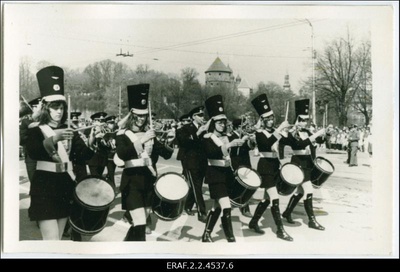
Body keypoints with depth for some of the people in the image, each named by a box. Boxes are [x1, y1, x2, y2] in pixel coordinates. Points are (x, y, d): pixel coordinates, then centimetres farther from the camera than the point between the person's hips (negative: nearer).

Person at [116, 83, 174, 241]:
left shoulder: (150, 134, 10)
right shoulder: (123, 134, -3)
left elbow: (167, 155, 5)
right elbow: (122, 154, -23)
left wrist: (167, 144, -15)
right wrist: (141, 141, -27)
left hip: (149, 181, 5)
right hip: (132, 182, -5)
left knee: (140, 223, 16)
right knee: (140, 225, -12)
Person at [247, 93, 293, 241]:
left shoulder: (275, 131, 11)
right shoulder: (259, 133, -10)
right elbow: (267, 144, -32)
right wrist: (279, 129, -34)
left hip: (275, 165, 8)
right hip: (265, 166, -8)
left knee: (267, 198, 14)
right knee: (275, 198, -11)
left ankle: (253, 223, 29)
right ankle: (280, 230, -3)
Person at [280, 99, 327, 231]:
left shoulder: (307, 132, 10)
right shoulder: (292, 134, -12)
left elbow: (319, 140, 13)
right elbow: (301, 144, -29)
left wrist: (322, 134, -8)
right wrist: (315, 135, -30)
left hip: (308, 164, 8)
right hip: (299, 164, -8)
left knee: (300, 191, 15)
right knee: (309, 191, -11)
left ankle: (287, 213, 31)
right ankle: (312, 220, -2)